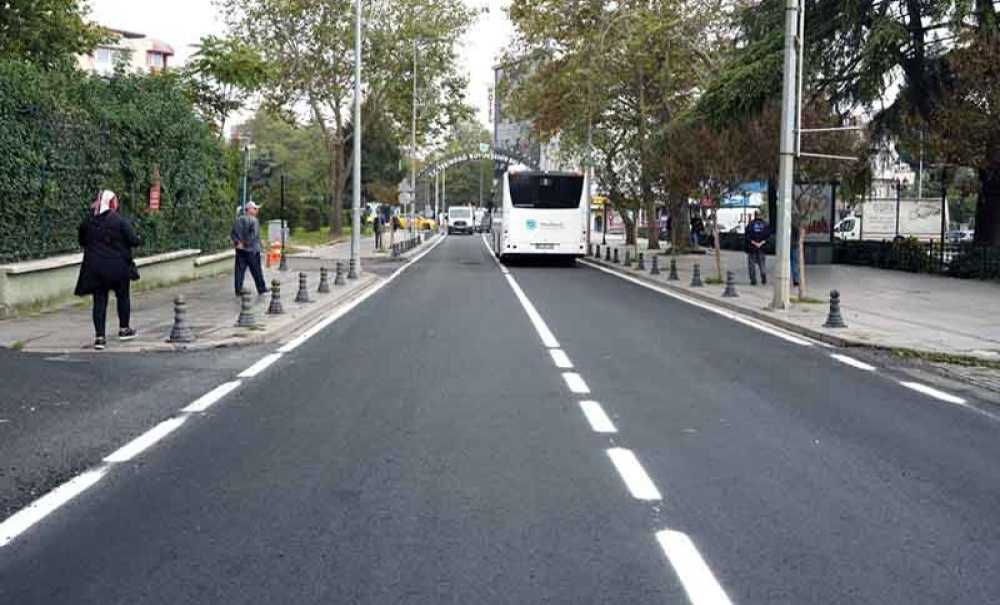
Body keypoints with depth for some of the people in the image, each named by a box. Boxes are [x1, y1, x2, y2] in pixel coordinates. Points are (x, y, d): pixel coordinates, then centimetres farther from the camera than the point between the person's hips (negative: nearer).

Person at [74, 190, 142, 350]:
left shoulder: (88, 221, 2)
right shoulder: (119, 221, -11)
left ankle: (99, 336, -2)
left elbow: (81, 240, 11)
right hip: (118, 266, -3)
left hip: (94, 267, 3)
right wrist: (138, 239, 9)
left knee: (99, 301, 4)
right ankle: (124, 329, 29)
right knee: (122, 296, 17)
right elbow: (133, 240, -12)